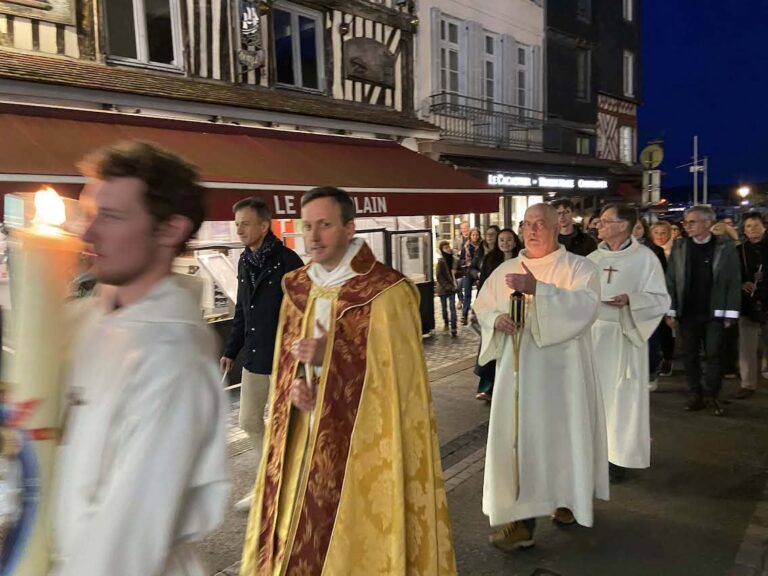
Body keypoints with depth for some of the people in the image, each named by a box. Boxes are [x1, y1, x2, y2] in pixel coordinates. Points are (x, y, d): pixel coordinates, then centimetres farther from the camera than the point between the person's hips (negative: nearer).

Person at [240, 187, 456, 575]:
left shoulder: (386, 291, -14)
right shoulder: (298, 289, 6)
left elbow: (400, 371, -13)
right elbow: (287, 361, 13)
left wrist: (331, 356, -21)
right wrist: (295, 387, -9)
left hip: (365, 438, -5)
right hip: (307, 436, 6)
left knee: (357, 537, 6)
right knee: (301, 533, 17)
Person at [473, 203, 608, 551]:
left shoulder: (578, 267, -4)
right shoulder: (506, 270, 9)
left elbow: (586, 305, -22)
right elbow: (481, 307, 12)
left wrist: (538, 288, -32)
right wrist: (496, 319, -11)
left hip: (561, 370, -3)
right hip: (517, 369, 3)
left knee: (563, 434, 10)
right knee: (516, 439, 1)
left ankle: (567, 499, 34)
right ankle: (520, 516, 9)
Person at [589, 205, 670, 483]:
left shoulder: (645, 258, -6)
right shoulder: (592, 258, 7)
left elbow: (661, 300, -7)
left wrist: (630, 300, -23)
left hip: (624, 337, -4)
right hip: (592, 334, 4)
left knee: (621, 396, 2)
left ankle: (619, 456, 14)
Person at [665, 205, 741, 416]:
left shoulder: (725, 247, -3)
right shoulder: (679, 247, 2)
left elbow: (734, 282, -3)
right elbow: (671, 281, 2)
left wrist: (730, 314, -7)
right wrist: (671, 312, -2)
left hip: (714, 314, -2)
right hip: (687, 313, 2)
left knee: (714, 356, 2)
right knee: (690, 356, 9)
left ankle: (712, 395, 20)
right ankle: (695, 395, 23)